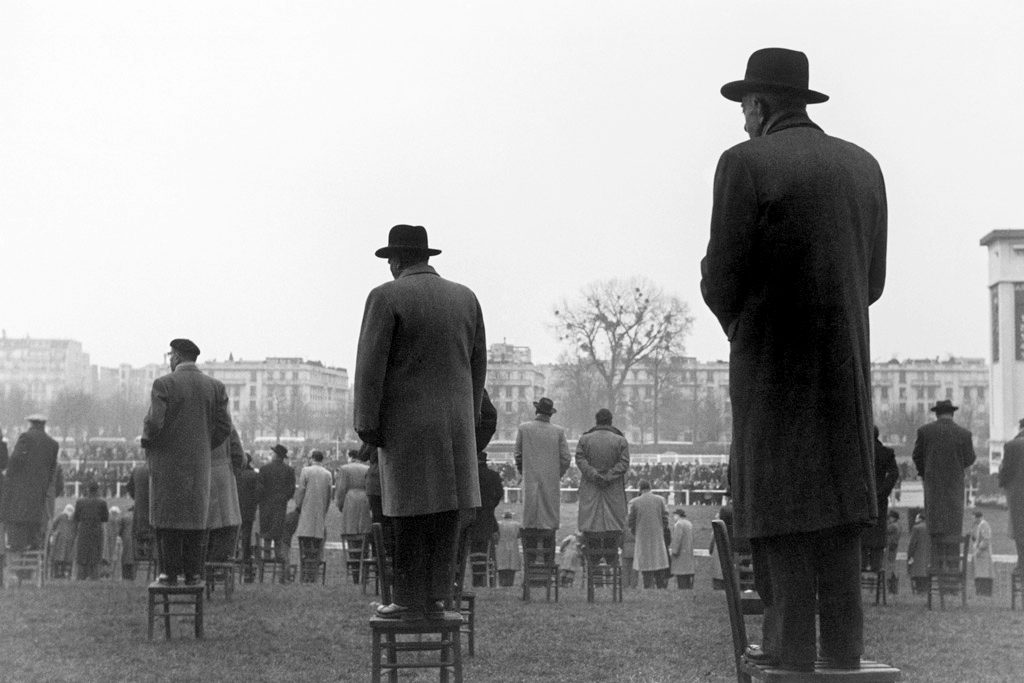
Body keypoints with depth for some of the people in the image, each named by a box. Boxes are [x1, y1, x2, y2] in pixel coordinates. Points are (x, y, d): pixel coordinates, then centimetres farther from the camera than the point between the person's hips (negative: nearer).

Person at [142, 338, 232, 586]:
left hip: (167, 462, -3)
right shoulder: (215, 387, 3)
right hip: (200, 463, 3)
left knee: (167, 517, 3)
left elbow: (154, 423, -17)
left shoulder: (163, 384, -9)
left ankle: (169, 572, 2)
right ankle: (192, 573, 7)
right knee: (195, 516, 9)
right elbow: (224, 427, 0)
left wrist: (147, 441, 4)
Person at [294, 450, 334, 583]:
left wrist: (298, 507, 8)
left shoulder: (306, 471, -4)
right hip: (320, 516, 3)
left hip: (306, 513, -3)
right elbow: (328, 497, 6)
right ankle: (313, 577, 1)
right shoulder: (328, 474, 5)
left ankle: (304, 578, -5)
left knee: (305, 548, -1)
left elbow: (300, 492, -5)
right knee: (317, 548, 5)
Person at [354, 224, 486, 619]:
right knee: (446, 509, 7)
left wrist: (366, 423, -7)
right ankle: (437, 597, 9)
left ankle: (410, 600, 1)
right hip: (457, 422, 5)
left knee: (410, 512, -1)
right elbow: (478, 363, 12)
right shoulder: (465, 297, 8)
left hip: (406, 422, -5)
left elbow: (371, 365, -11)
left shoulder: (387, 297, -7)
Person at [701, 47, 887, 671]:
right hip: (848, 360, 5)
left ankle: (792, 643, 1)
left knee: (779, 501, 1)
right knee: (838, 499, 9)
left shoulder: (746, 163, -9)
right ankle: (843, 643, 9)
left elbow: (724, 278, -10)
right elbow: (872, 280, 11)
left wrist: (731, 316, 10)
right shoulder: (862, 166, 8)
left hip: (774, 360, -5)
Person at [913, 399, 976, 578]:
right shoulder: (964, 434, -4)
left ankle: (938, 564, 1)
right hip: (955, 483, 0)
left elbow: (917, 456, 1)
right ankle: (953, 564, 1)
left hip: (933, 483, 0)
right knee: (953, 524, 5)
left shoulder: (924, 431, -4)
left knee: (936, 523, 6)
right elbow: (969, 459, 2)